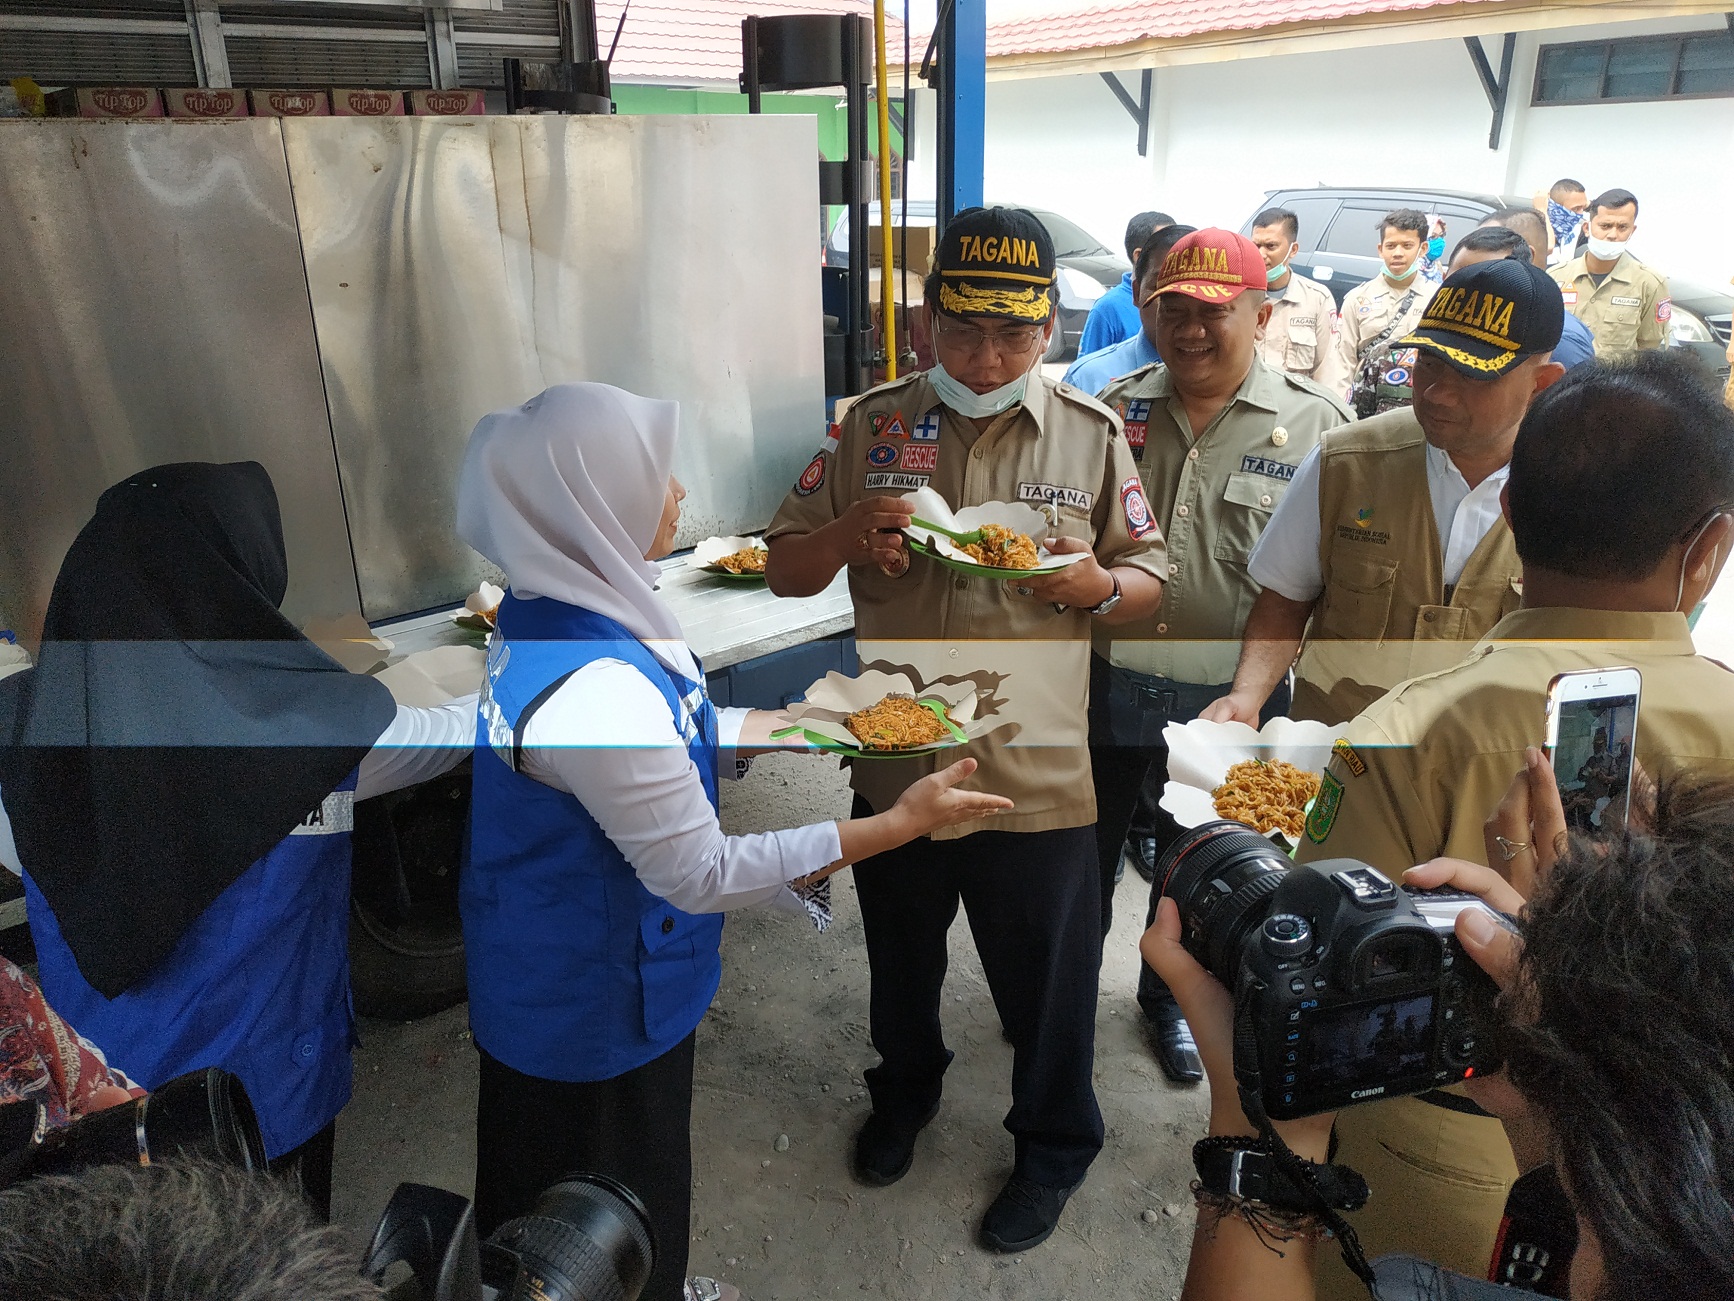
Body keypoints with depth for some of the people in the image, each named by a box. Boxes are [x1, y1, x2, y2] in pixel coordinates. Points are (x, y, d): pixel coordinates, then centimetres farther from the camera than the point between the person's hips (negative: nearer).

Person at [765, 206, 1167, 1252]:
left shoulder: (1091, 435, -2)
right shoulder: (872, 426, -1)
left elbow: (1150, 583, 1)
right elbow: (785, 572, 2)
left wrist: (1098, 585, -21)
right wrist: (847, 535, -19)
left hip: (1040, 774, -1)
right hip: (896, 764, 2)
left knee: (1048, 985, 15)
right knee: (901, 961, 24)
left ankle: (1054, 1146, 44)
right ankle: (905, 1092, 55)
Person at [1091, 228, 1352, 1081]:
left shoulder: (1314, 424, -7)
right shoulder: (1119, 408, 1)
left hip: (1228, 699, -2)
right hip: (1107, 681, 2)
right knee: (1082, 846, 18)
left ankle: (1171, 997, 44)